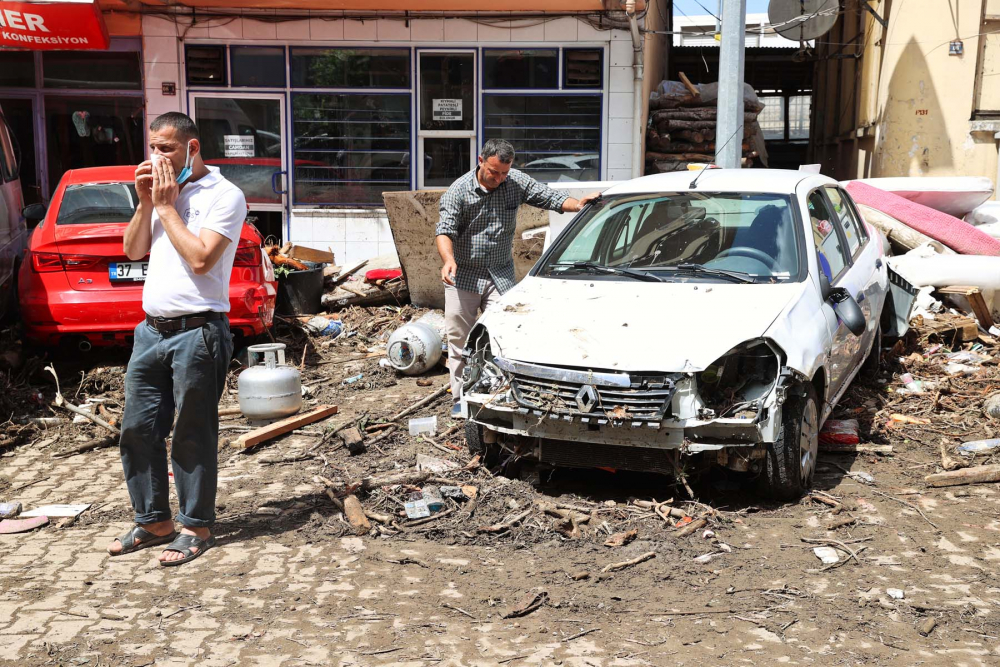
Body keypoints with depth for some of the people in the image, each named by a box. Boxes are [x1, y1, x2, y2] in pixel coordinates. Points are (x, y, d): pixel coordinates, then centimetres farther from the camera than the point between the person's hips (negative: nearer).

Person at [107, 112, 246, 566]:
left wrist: (166, 208, -9)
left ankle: (195, 528, 14)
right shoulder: (162, 191, 16)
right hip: (152, 328, 7)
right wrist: (145, 203, 3)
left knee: (193, 436, 1)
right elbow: (134, 251, 15)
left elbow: (200, 258, -18)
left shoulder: (224, 196, -7)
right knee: (137, 429, 10)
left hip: (196, 331, -7)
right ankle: (153, 521, 24)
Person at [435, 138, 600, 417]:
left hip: (500, 275, 1)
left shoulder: (517, 182, -2)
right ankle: (461, 398, 13)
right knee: (459, 338, 2)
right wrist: (448, 259, -36)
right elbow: (445, 229, -17)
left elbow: (549, 197, 4)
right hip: (463, 275, -1)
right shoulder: (459, 191, -10)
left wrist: (576, 204, -17)